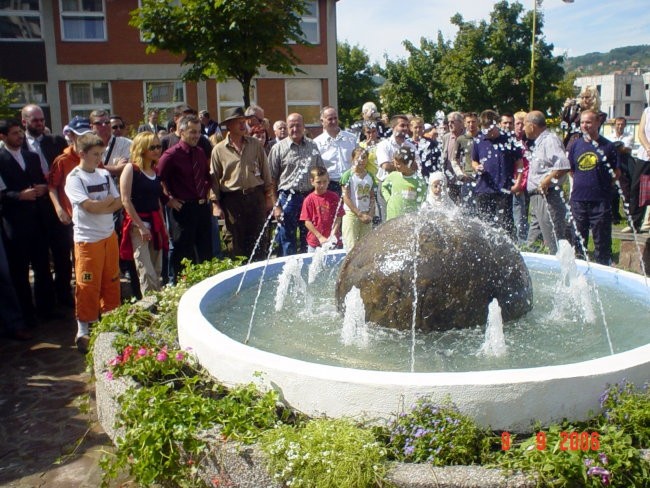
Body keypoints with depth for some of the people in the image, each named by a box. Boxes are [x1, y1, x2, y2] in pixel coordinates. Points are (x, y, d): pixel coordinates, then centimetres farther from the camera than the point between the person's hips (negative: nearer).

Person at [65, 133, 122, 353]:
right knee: (88, 286, -1)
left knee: (111, 282, 12)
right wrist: (109, 200, -3)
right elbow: (90, 206, -19)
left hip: (110, 235, 6)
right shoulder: (74, 178, -9)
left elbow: (119, 203, 4)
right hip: (87, 239, -6)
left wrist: (100, 207, -12)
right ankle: (83, 332, 11)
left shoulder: (104, 175, 9)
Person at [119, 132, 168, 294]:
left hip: (155, 224, 7)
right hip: (137, 225, -7)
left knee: (157, 272, 8)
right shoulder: (131, 168, -6)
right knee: (147, 275, -11)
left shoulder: (155, 171, 14)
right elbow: (126, 200, -12)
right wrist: (140, 226, -15)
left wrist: (162, 225, 14)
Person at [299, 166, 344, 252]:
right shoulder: (309, 200, -6)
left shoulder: (334, 197, -1)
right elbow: (307, 222, -6)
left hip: (332, 241, 1)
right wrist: (320, 237, -11)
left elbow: (338, 218, 0)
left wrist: (333, 235, -12)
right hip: (315, 241, -1)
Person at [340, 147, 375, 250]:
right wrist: (360, 214, -11)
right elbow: (346, 198, -9)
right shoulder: (348, 175, -6)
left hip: (366, 215, 5)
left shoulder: (370, 176, 10)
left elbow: (372, 197, 11)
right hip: (351, 214, -5)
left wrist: (370, 214, -4)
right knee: (352, 247, -5)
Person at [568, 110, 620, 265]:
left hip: (600, 201, -3)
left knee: (602, 241, 2)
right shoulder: (576, 145, 5)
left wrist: (604, 185, 0)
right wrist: (581, 183, 9)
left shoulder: (607, 146, -3)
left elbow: (616, 173, 4)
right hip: (578, 200, 3)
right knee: (578, 238, 13)